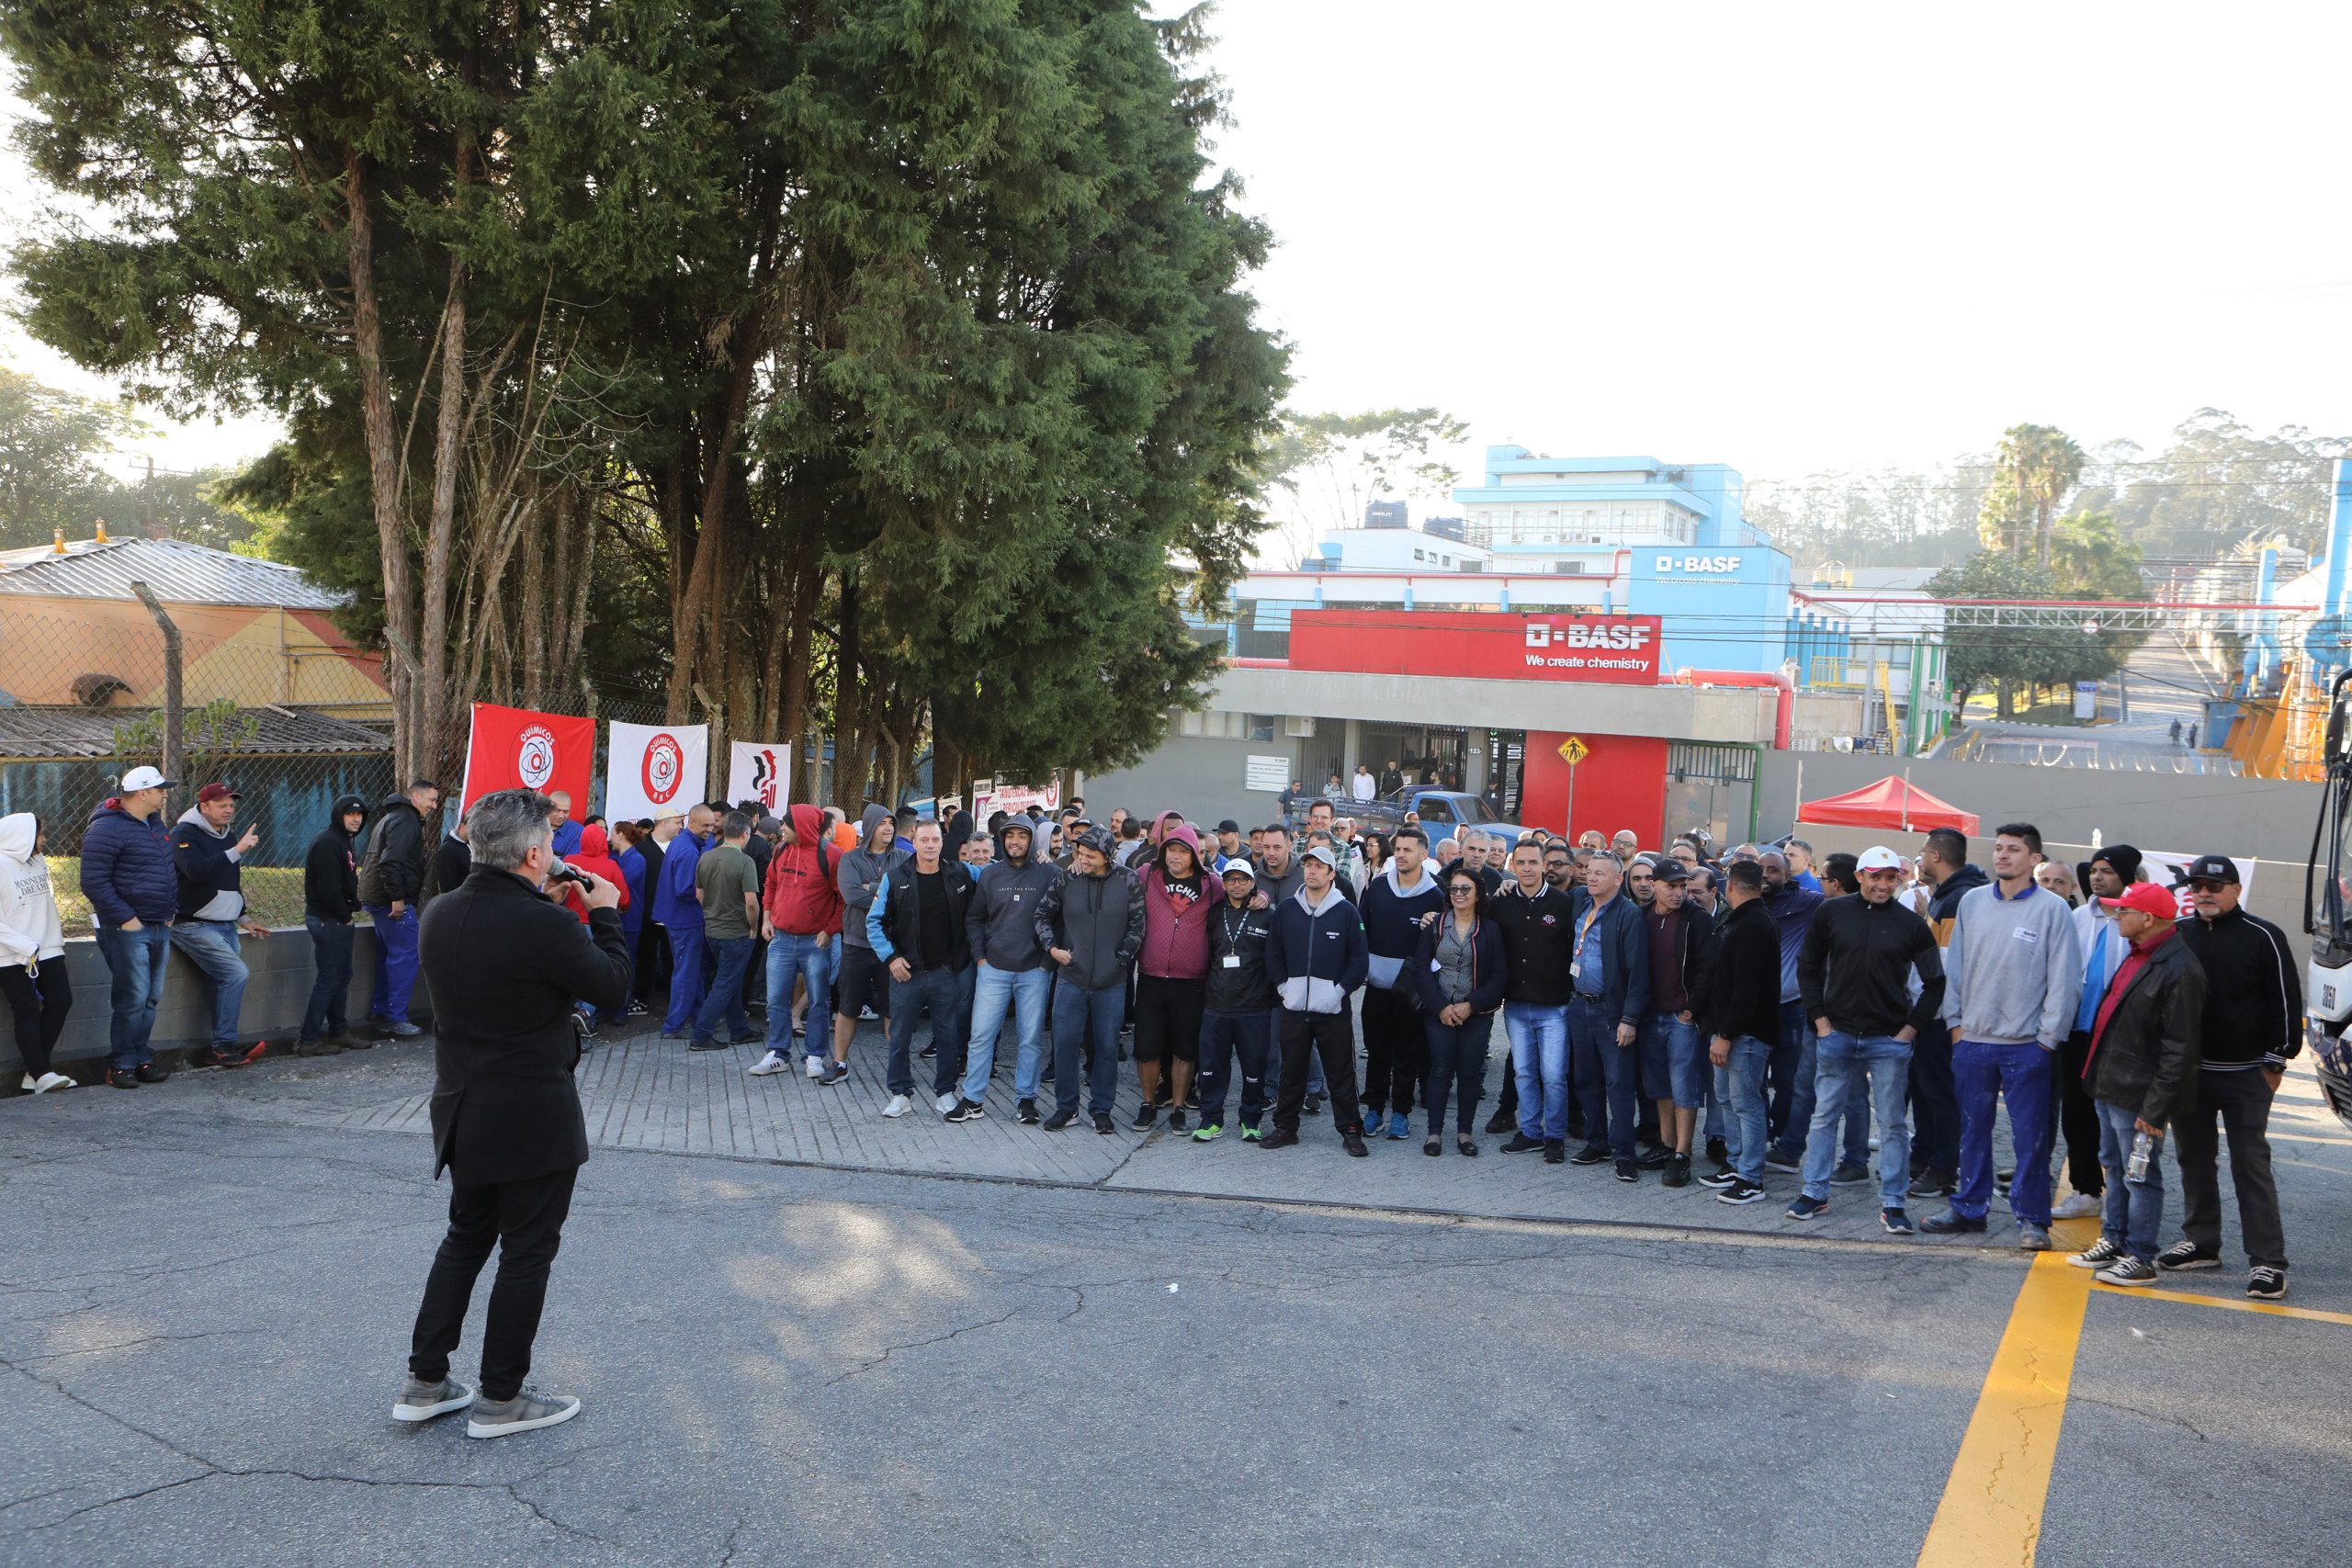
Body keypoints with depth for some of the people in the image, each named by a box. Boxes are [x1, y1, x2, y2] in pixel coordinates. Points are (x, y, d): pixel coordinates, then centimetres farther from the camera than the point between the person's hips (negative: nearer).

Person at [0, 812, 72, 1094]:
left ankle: (34, 1072, 6)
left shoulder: (38, 862, 12)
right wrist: (27, 948, -20)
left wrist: (55, 929, 10)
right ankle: (41, 1075, -6)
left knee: (60, 1001, -1)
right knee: (27, 1012, -6)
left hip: (47, 950, 7)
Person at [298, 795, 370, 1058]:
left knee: (342, 976, 15)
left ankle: (338, 1031, 25)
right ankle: (308, 1040, -5)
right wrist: (345, 916, -15)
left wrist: (353, 908, 9)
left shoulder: (346, 841, 16)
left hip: (339, 920, 10)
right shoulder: (327, 843, -17)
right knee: (329, 978, -8)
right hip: (327, 919, -10)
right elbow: (327, 888, -23)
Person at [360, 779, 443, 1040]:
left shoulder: (392, 817, 22)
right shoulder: (405, 821, -13)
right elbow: (391, 861, -25)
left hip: (377, 898, 11)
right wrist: (397, 898, -24)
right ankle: (396, 1017, -8)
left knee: (388, 954, 16)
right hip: (392, 900, -11)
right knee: (405, 954, -8)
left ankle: (379, 1012, 20)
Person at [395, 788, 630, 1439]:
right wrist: (604, 913, 2)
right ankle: (500, 1400, 16)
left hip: (462, 1110, 7)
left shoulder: (439, 915, -1)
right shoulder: (543, 924, -24)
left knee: (466, 1237, 22)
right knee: (528, 1250, 7)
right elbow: (613, 987, -11)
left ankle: (424, 1382, 27)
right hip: (534, 1121, -7)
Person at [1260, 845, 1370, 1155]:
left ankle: (1349, 1130, 13)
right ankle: (1285, 1127, 21)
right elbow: (1273, 953, 11)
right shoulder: (1286, 909, 5)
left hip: (1333, 1009, -2)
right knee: (1292, 1071, 11)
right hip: (1294, 1007, 2)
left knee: (1340, 1073, 4)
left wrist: (1340, 990, -8)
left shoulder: (1346, 911, -2)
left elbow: (1360, 959, -1)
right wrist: (1282, 985, 1)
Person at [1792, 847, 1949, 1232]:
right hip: (1837, 1035, 1)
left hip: (1889, 1040, -1)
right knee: (1824, 1116, 8)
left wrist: (1912, 1027, -2)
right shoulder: (1833, 913, 0)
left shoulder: (1911, 923, -2)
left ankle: (1893, 1203, 9)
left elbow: (1935, 982, 5)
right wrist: (1819, 1018, 2)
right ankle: (1815, 1192, 17)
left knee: (1892, 1123, 3)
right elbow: (1808, 966, 8)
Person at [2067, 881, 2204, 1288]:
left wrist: (2155, 1108, -21)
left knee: (2140, 1177, 0)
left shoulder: (2179, 971, -20)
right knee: (2115, 1167, 19)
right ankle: (2114, 1241, 31)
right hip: (2110, 1087, 10)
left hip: (2137, 1095, -10)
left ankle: (2139, 1258, 9)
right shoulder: (2137, 956, 11)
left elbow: (2180, 1049, -21)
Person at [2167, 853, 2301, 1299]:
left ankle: (2267, 1261, -2)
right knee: (2193, 1159, 11)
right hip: (2186, 1071, 5)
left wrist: (2276, 1062, -8)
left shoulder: (2263, 937, -5)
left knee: (2251, 1165, -5)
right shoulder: (2177, 934, 6)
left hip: (2245, 1075, -4)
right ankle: (2201, 1243, 22)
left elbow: (2285, 1002, -5)